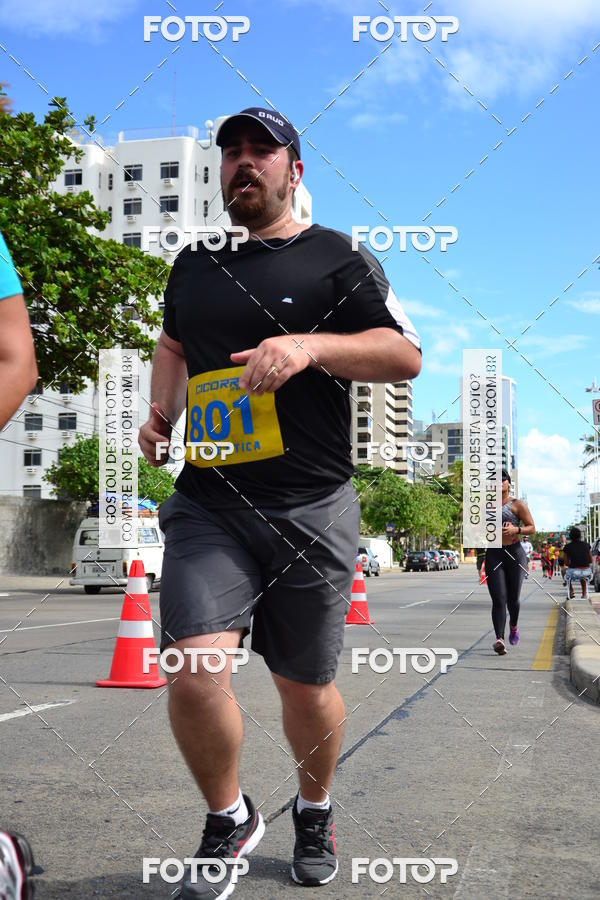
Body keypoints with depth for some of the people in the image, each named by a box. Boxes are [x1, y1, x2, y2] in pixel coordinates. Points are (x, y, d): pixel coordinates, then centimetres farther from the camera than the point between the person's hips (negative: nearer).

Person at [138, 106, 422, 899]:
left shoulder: (337, 259, 4)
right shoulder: (195, 263, 16)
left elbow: (406, 356, -3)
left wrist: (309, 344, -17)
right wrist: (162, 410, 14)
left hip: (311, 510, -2)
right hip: (209, 505, 2)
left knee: (306, 688, 8)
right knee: (194, 675, -16)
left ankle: (314, 814, 38)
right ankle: (229, 821, 11)